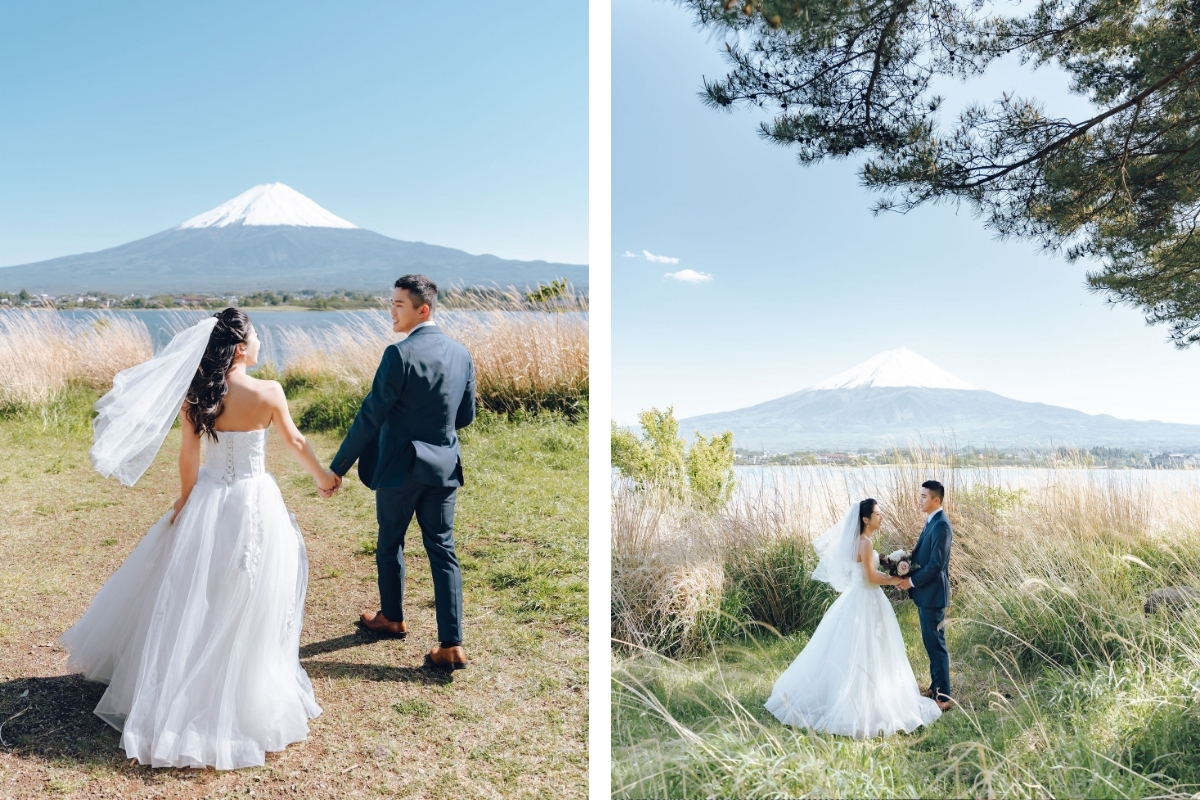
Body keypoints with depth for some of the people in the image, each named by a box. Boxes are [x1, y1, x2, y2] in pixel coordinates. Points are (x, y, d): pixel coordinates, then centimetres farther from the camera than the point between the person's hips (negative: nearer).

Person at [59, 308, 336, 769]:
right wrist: (322, 478, 15)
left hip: (209, 499, 3)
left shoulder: (197, 394, -8)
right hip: (255, 503, -3)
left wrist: (185, 501, 12)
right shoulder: (269, 393, -15)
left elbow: (188, 455, -3)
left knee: (194, 599, 18)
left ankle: (183, 696, 34)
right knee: (247, 602, 9)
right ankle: (246, 697, 23)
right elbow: (295, 444, -2)